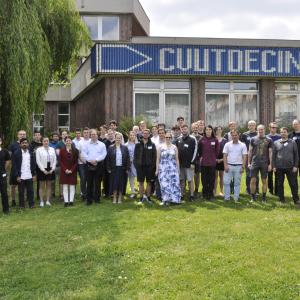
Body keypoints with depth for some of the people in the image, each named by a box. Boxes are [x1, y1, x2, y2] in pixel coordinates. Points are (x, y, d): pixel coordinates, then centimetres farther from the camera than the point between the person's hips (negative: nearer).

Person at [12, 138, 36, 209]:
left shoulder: (31, 153, 6)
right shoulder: (16, 153, -3)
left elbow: (34, 164, 10)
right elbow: (14, 165, -4)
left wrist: (34, 174, 5)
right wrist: (17, 176, -8)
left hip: (29, 176, 2)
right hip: (20, 177, -2)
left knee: (30, 191, 7)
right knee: (21, 192, 6)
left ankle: (31, 204, 17)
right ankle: (21, 205, 17)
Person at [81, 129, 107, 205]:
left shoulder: (102, 144, 6)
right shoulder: (86, 145, 9)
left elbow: (104, 154, -3)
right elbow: (84, 154, 0)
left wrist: (96, 160, -14)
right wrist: (90, 160, -12)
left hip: (99, 165, 0)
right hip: (89, 165, 1)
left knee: (98, 182, 3)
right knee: (89, 182, 1)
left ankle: (97, 198, 12)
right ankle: (89, 199, 6)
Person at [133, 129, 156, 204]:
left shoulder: (152, 145, 3)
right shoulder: (138, 145, 4)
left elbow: (154, 156, 1)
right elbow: (135, 155, 4)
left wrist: (153, 165, -8)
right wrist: (135, 164, -6)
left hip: (149, 166, 0)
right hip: (140, 166, 0)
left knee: (149, 182, 7)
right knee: (141, 182, 5)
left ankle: (148, 197, 17)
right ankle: (141, 197, 14)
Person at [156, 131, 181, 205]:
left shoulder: (174, 147, 8)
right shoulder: (161, 147, 4)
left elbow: (177, 159, 10)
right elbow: (158, 159, 4)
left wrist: (178, 169, 6)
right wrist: (157, 169, -1)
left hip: (173, 168, 1)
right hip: (163, 168, -1)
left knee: (173, 183, -5)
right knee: (164, 184, -6)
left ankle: (172, 198, 6)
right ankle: (166, 199, 5)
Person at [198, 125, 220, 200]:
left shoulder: (215, 140, 1)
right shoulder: (202, 140, 1)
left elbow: (217, 150, 8)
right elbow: (199, 150, 9)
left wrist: (214, 158, 7)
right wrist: (201, 157, 2)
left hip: (212, 162, 0)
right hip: (204, 162, 0)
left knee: (212, 179, 4)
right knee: (204, 179, 6)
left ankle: (211, 194, 13)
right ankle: (205, 193, 15)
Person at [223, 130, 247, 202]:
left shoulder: (242, 145, 2)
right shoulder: (227, 144, 4)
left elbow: (244, 157, 1)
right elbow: (225, 156, 4)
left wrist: (243, 167, -6)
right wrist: (225, 165, -6)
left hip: (238, 166, -1)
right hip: (229, 166, 1)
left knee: (237, 183, 6)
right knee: (226, 182, -1)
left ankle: (236, 198, 13)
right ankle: (227, 197, 7)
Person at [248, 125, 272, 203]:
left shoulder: (269, 140, 3)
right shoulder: (253, 139, 5)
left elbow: (270, 152, 3)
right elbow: (250, 151, 7)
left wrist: (270, 164, -2)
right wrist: (249, 163, 2)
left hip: (264, 164, 0)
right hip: (254, 163, 0)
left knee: (264, 181, 6)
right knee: (253, 180, -1)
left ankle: (264, 198, 14)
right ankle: (253, 197, 9)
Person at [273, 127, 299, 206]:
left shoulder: (292, 142, 6)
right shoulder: (276, 143, 7)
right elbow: (273, 155, 7)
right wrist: (274, 166, 0)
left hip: (290, 167, -1)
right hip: (279, 168, 1)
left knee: (293, 184, 1)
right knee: (280, 184, 6)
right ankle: (281, 199, 17)